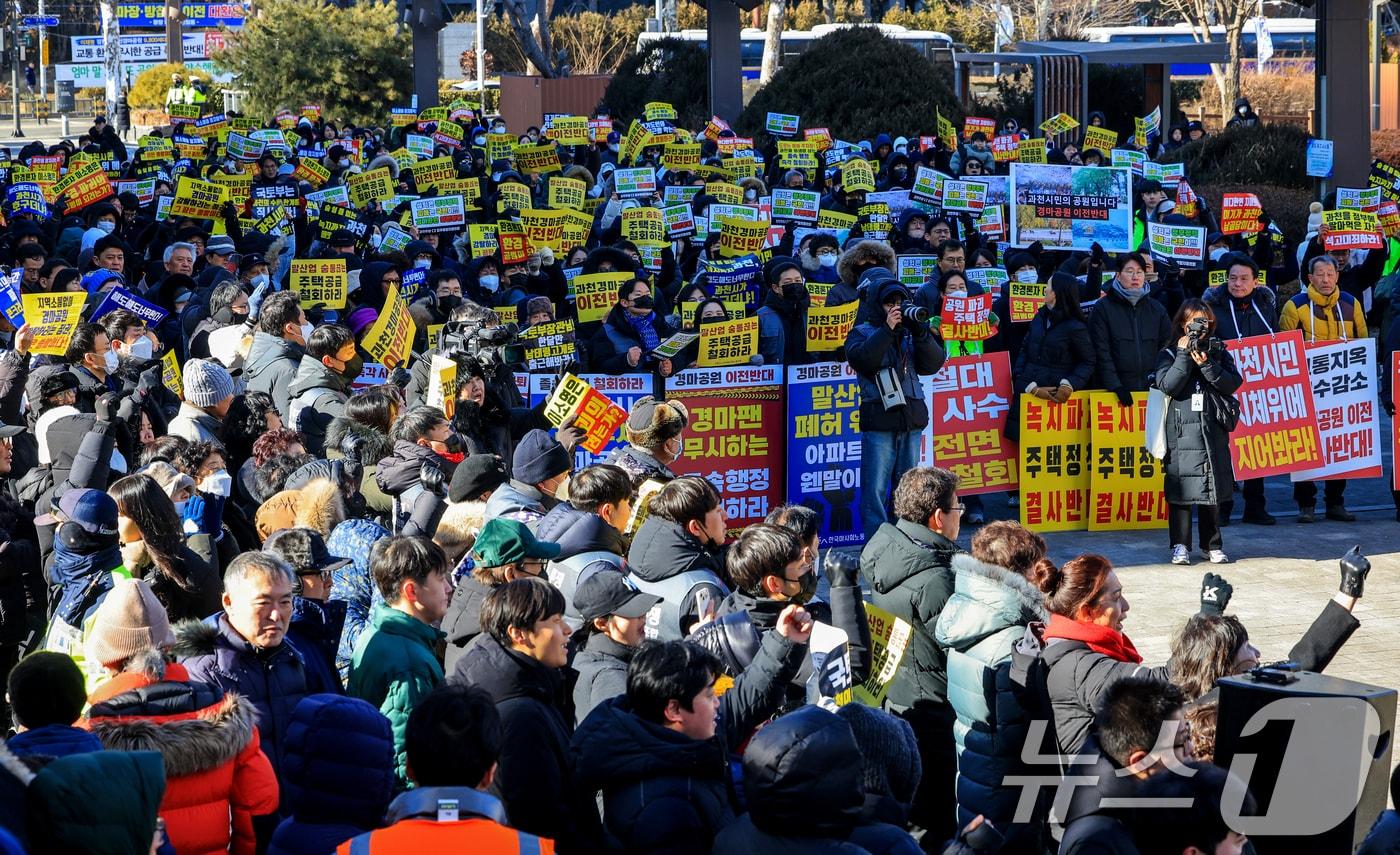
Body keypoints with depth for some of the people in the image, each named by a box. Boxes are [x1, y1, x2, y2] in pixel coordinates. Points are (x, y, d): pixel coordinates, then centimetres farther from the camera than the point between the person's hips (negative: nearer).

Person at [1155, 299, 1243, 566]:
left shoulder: (1218, 352, 10)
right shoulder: (1170, 354, 5)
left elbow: (1232, 383, -2)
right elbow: (1167, 385, -10)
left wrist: (1206, 364, -12)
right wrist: (1185, 355, -11)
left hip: (1213, 430, 2)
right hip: (1182, 431, -2)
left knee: (1213, 487, 6)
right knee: (1181, 488, -3)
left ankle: (1212, 544, 14)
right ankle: (1180, 545, 3)